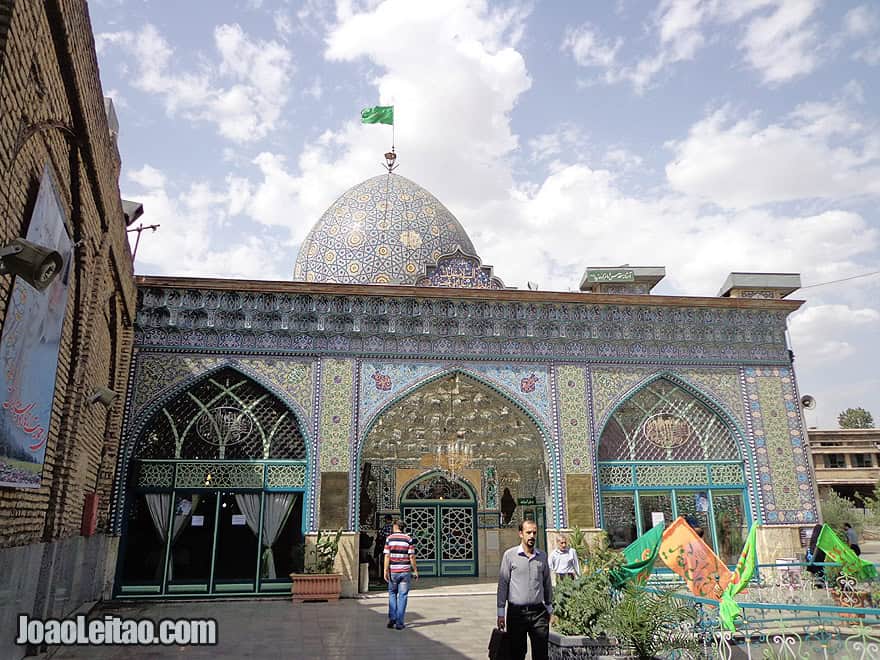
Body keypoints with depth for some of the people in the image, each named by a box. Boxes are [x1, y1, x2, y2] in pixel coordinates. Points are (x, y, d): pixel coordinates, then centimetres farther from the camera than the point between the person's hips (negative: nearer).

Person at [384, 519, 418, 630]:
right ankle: (399, 623, 4)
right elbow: (411, 556, -4)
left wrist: (386, 571, -2)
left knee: (392, 594, 16)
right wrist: (415, 570, 5)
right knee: (402, 596, 4)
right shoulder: (408, 539, -1)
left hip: (393, 571, 0)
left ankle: (392, 619, 8)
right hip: (405, 571, 0)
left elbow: (387, 556, -6)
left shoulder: (389, 538, -1)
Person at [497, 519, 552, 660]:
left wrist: (549, 608, 16)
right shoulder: (510, 555, -4)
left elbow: (547, 584, 15)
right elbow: (503, 584, -2)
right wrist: (501, 613, -3)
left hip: (538, 612, 2)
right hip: (516, 612, -2)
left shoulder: (542, 556, 6)